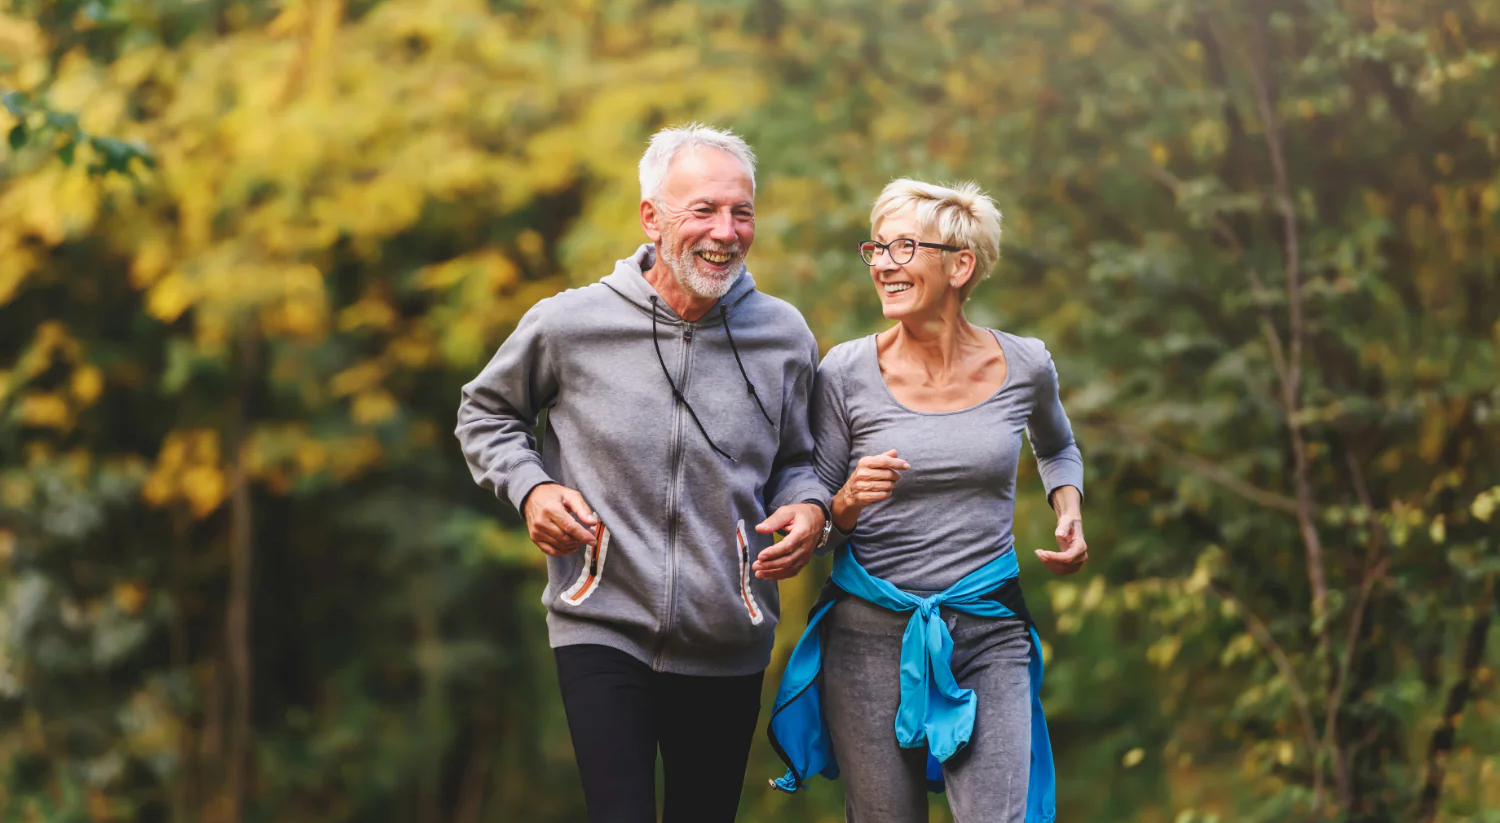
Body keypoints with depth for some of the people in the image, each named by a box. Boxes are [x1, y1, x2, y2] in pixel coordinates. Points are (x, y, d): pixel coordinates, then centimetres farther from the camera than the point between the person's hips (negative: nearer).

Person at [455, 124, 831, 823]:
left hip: (727, 649, 3)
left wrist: (809, 508, -7)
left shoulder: (783, 337, 0)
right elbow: (486, 412, 11)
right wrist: (530, 488, -7)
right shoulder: (567, 326, -6)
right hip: (604, 630, -3)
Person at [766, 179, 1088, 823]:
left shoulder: (1023, 367, 2)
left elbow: (1057, 449, 26)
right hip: (871, 633, 0)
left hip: (989, 631, 1)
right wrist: (849, 501, -19)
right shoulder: (847, 373, -4)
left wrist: (1069, 513, 7)